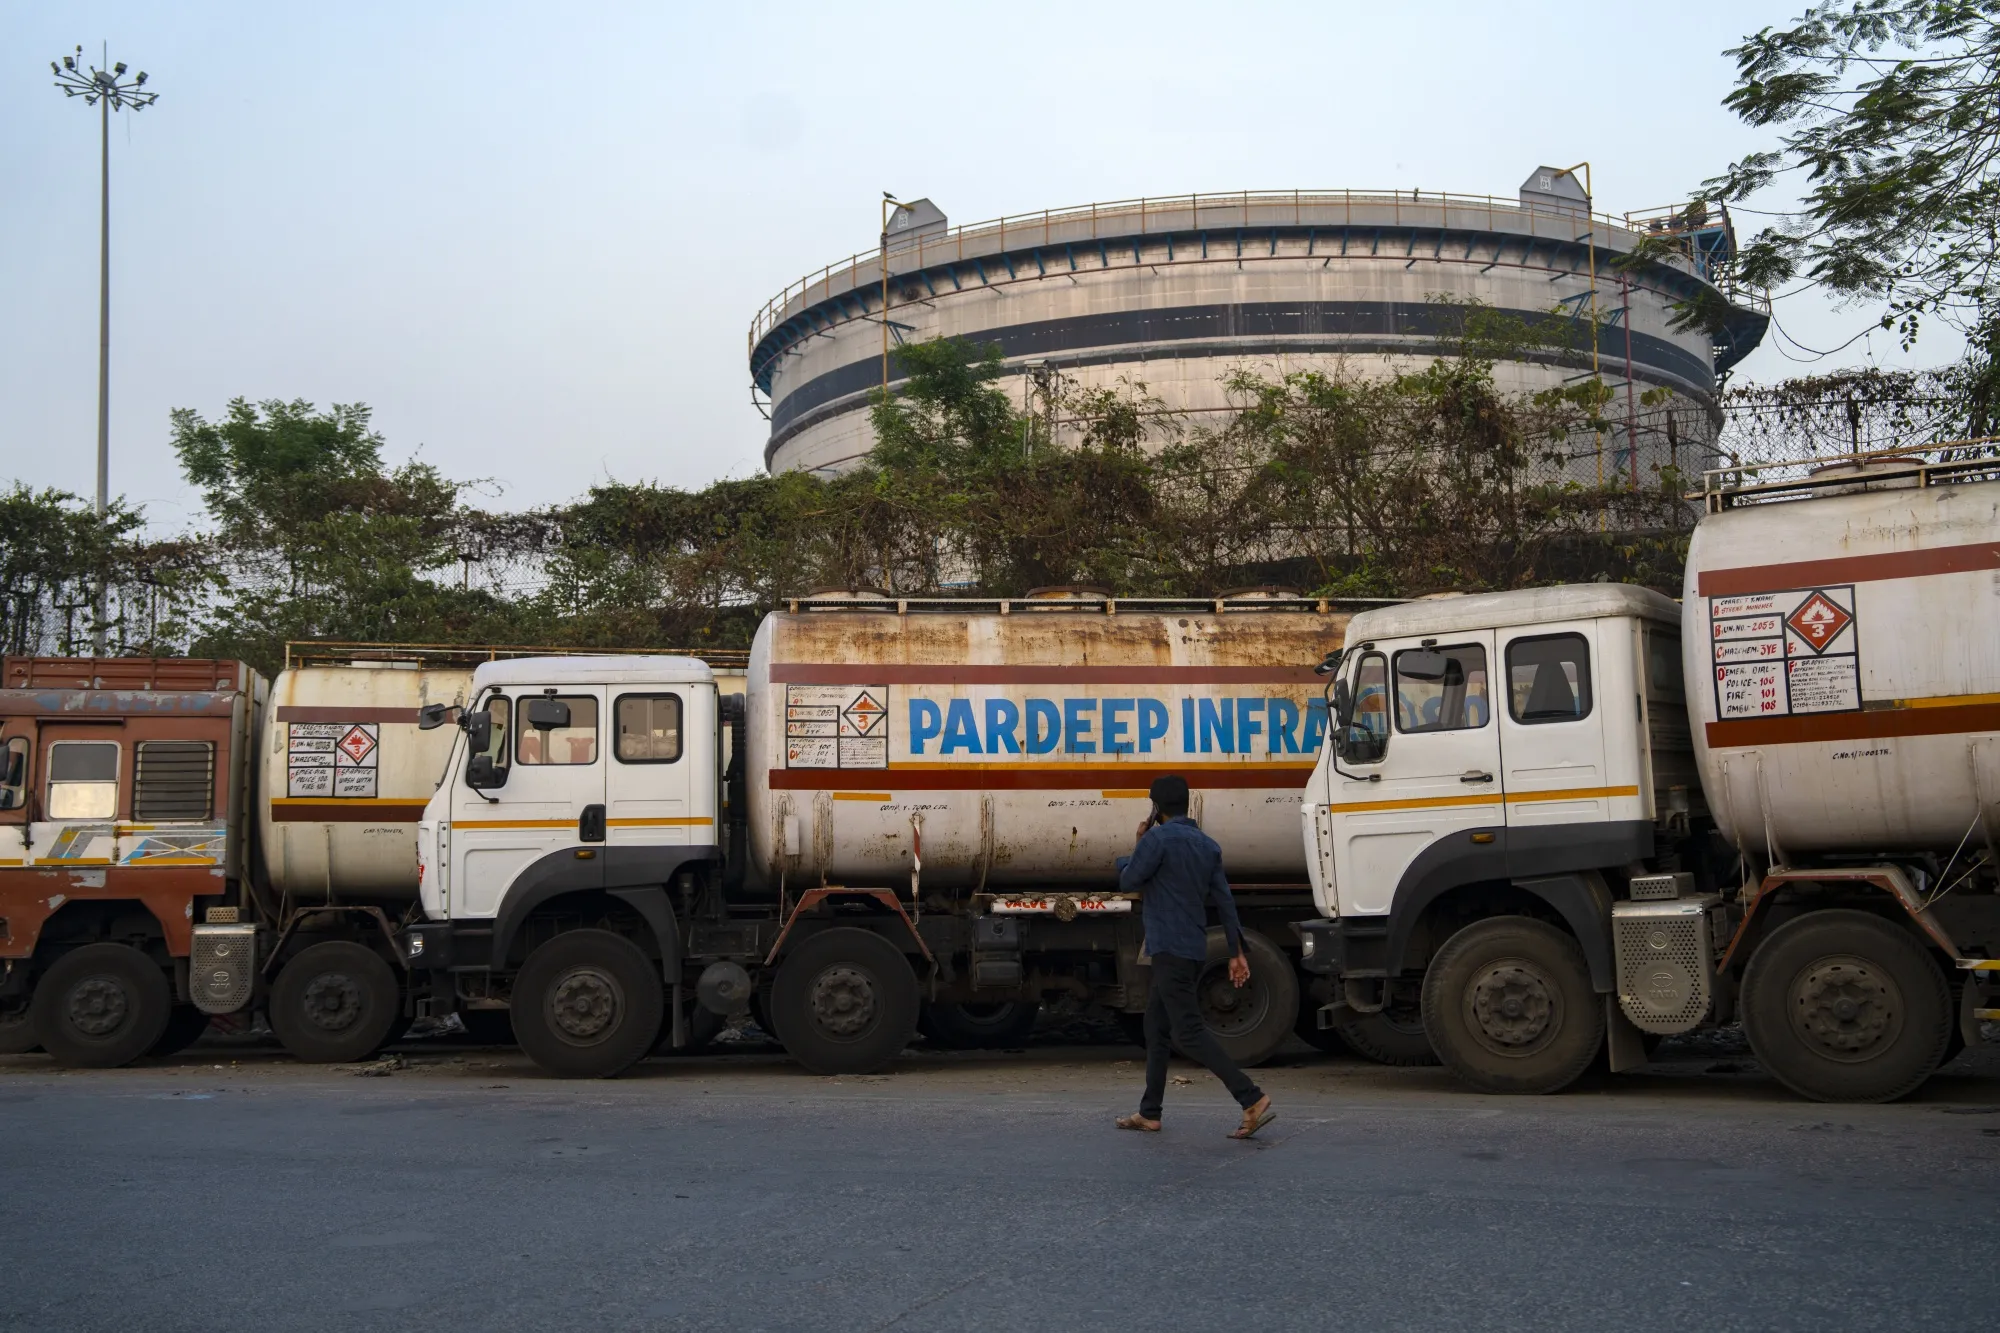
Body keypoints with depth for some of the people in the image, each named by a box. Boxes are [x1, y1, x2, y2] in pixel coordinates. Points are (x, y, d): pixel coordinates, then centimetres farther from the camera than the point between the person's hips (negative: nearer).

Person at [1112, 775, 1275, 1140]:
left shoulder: (1157, 839, -12)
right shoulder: (1207, 845, 11)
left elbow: (1128, 882, -4)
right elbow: (1224, 900, 10)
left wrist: (1136, 846, 11)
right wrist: (1236, 952, 11)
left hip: (1170, 950, -9)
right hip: (1195, 949, 9)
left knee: (1189, 1032, -11)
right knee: (1156, 1028, 17)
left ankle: (1253, 1100, -18)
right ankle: (1149, 1113, 22)